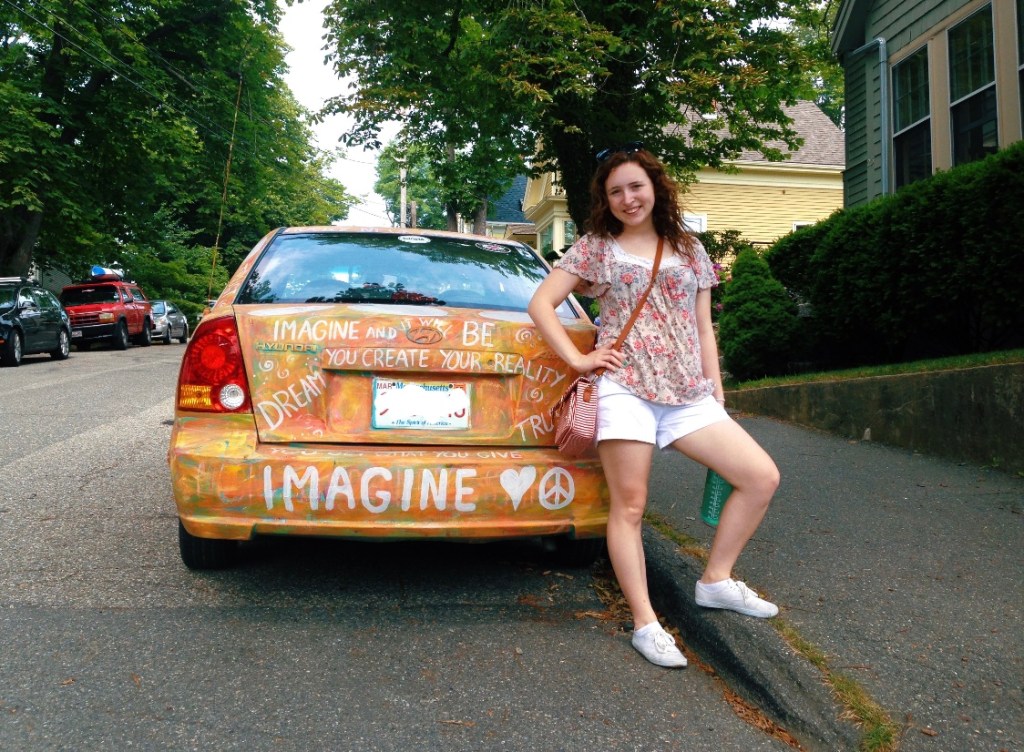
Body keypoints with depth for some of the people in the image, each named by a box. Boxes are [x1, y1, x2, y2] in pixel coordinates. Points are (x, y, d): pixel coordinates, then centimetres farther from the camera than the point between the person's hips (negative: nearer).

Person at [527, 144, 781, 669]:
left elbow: (704, 329, 17)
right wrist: (578, 360, -6)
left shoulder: (689, 250, 17)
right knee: (630, 506, -4)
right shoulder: (595, 248, 7)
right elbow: (540, 304, 3)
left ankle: (716, 580, 10)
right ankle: (645, 624, 6)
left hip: (689, 394, 4)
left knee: (762, 477, -4)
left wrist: (717, 395, 12)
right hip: (625, 388, -4)